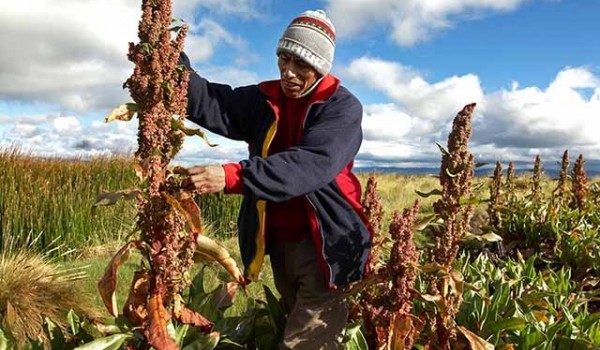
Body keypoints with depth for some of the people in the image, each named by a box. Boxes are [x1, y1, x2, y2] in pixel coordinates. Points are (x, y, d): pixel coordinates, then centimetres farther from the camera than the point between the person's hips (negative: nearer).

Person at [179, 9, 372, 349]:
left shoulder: (342, 107, -12)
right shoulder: (264, 100, 5)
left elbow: (311, 164, -29)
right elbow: (212, 104, -10)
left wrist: (233, 176, -39)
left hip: (323, 242, -6)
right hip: (278, 241, 6)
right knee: (296, 322, 23)